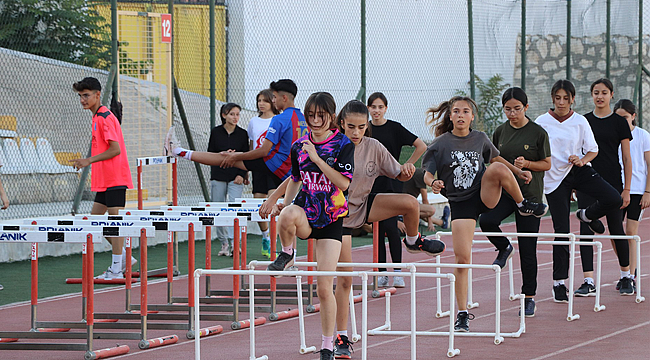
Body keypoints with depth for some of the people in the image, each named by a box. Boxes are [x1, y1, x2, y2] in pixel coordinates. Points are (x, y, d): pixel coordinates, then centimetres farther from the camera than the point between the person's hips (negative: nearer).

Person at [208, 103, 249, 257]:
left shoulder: (242, 134, 5)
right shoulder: (216, 132, 5)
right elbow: (210, 154, 6)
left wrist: (242, 175, -6)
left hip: (236, 177, -1)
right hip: (218, 176, 1)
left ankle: (233, 243, -21)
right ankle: (224, 243, 11)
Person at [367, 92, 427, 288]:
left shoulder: (394, 128, -4)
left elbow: (421, 146, -2)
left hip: (391, 184, -4)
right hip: (370, 185, 4)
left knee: (390, 227, -12)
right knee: (377, 229, 4)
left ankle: (397, 272, -7)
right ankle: (382, 273, 8)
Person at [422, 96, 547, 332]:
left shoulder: (480, 139, 6)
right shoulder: (440, 144, -3)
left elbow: (495, 158, 24)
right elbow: (427, 173, -3)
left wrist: (518, 171, 14)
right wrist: (433, 183, -25)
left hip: (485, 195, 1)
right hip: (460, 203, -1)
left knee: (497, 168, -30)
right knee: (462, 258, -11)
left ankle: (523, 205, -5)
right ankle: (463, 314, 2)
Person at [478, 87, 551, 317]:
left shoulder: (538, 133, -3)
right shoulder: (500, 132, 7)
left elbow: (547, 164, 1)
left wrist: (526, 164, -15)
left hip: (530, 193, -3)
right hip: (504, 190, 3)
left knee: (527, 249, 0)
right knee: (486, 220, -29)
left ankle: (529, 298, 10)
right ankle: (503, 248, 3)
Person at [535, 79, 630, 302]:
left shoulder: (580, 122, 2)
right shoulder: (541, 123, -1)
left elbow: (593, 150, 6)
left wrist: (582, 159, -14)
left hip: (579, 172, 2)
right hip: (554, 178, -2)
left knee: (613, 200, -20)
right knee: (561, 231, -4)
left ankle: (587, 216, 15)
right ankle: (559, 282, 5)